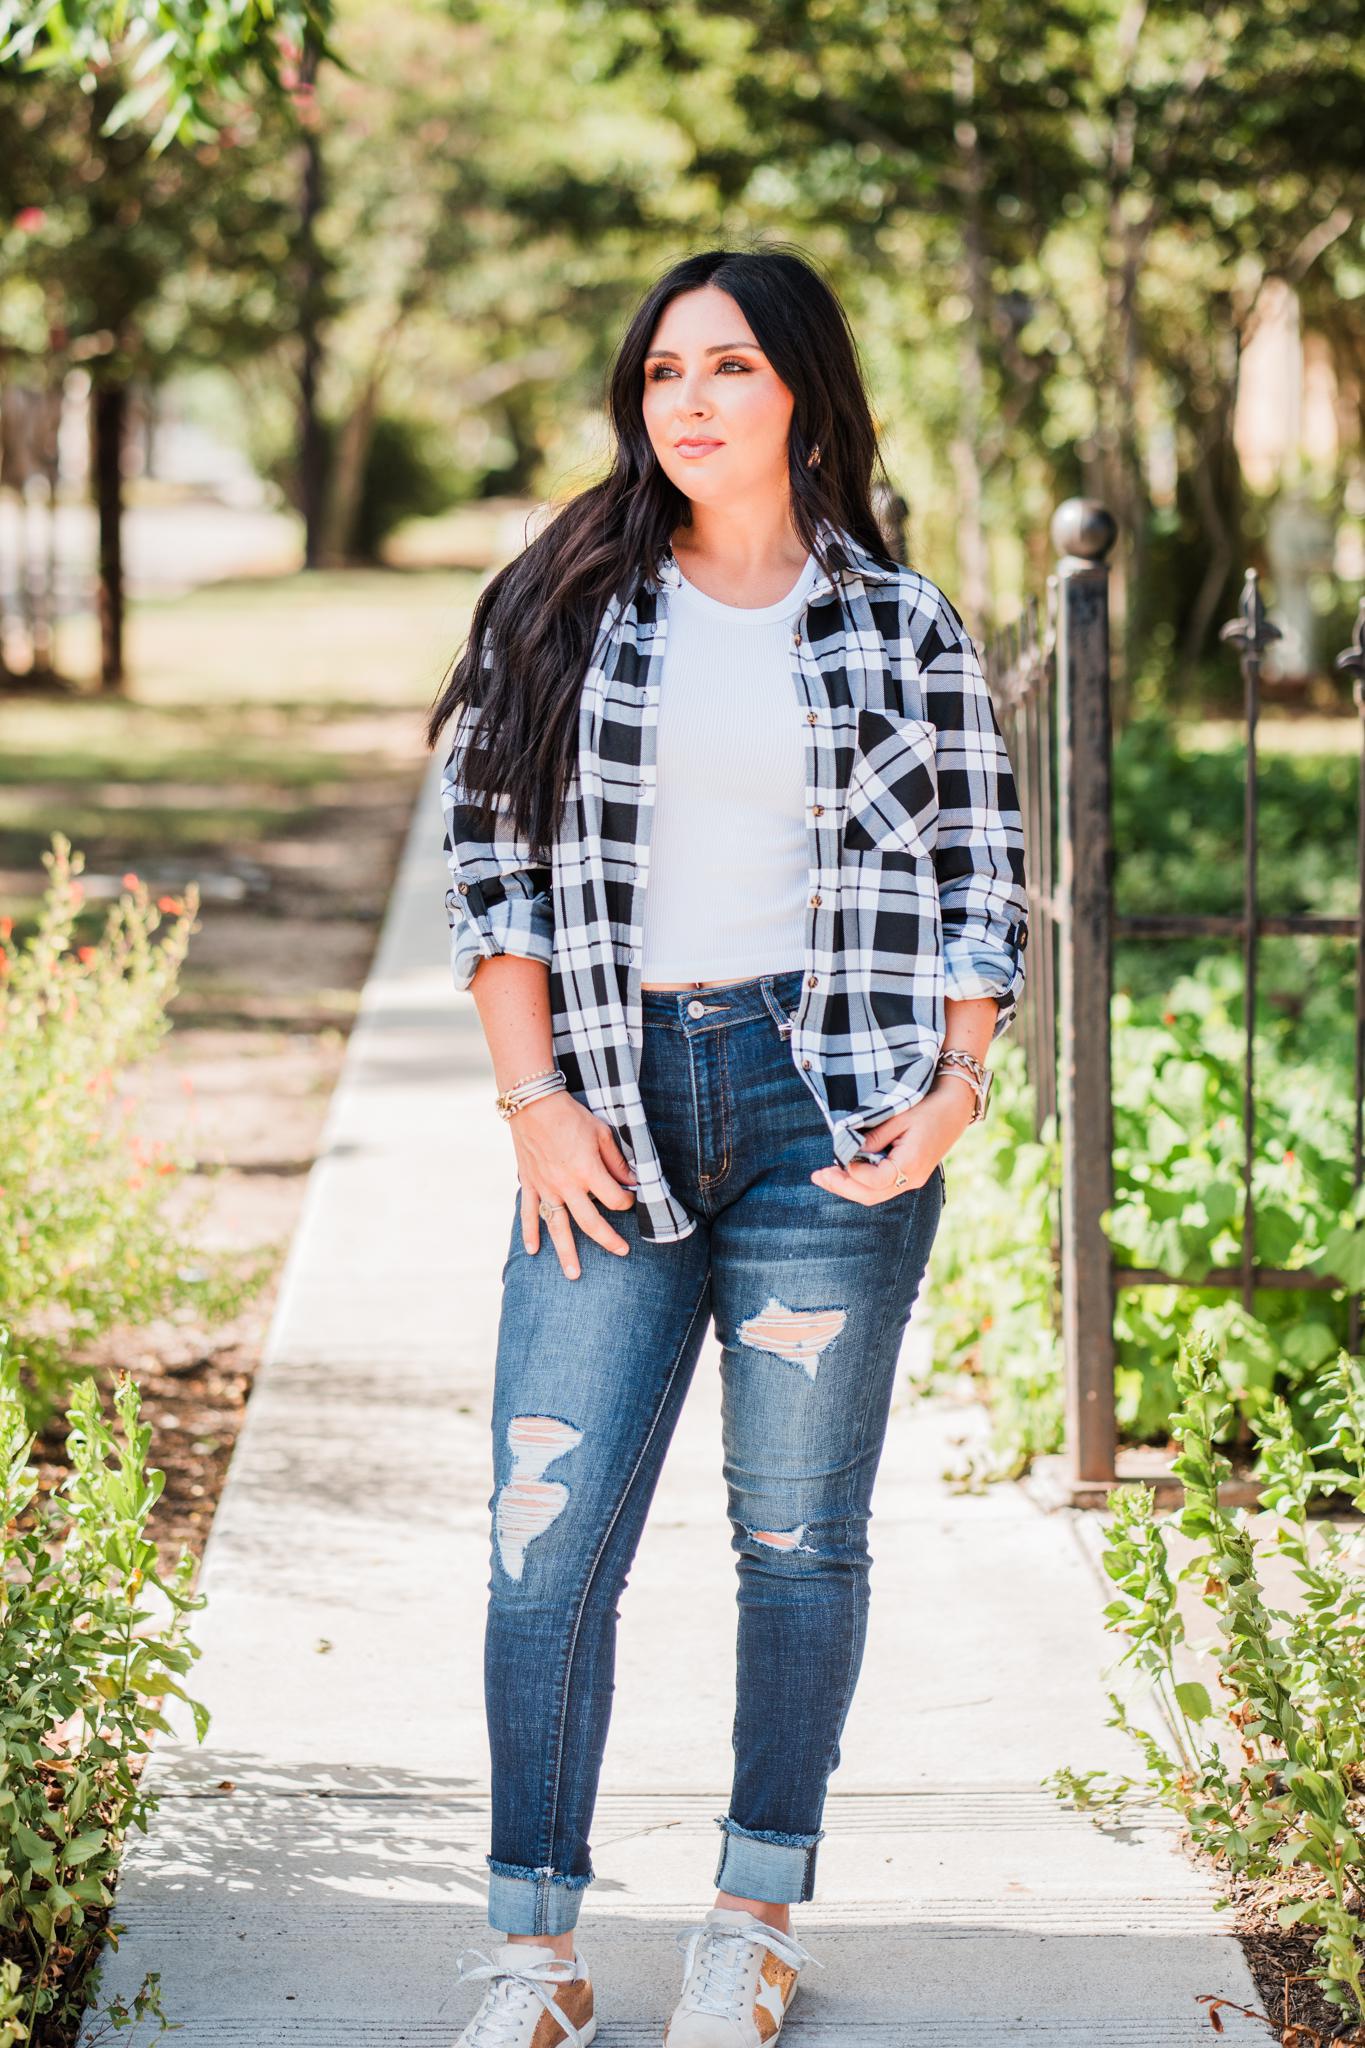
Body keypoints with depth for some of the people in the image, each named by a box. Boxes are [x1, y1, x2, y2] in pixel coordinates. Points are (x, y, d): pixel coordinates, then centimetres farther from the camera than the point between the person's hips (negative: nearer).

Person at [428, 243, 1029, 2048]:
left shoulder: (904, 629, 6)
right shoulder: (557, 611, 7)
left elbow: (982, 877, 9)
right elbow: (492, 861, 5)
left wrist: (959, 1088, -4)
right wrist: (532, 1097, -4)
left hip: (832, 1113, -1)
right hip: (615, 1113, 1)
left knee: (800, 1527, 5)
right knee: (548, 1534, -6)